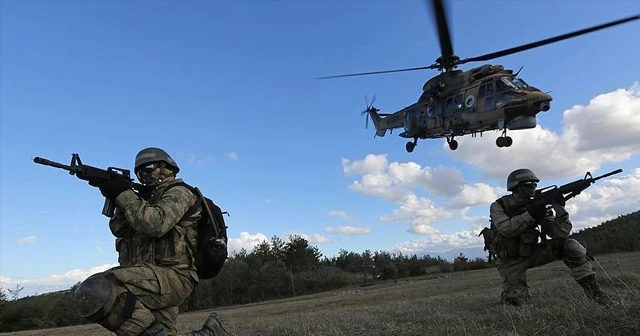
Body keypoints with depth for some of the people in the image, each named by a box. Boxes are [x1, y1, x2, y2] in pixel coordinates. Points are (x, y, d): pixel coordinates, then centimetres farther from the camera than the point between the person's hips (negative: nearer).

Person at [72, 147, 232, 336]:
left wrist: (124, 194, -13)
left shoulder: (178, 193, -1)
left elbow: (156, 224, -20)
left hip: (171, 275, -9)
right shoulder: (148, 199, 25)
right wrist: (117, 196, -2)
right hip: (158, 279, 9)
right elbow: (119, 229, 13)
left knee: (93, 293, -25)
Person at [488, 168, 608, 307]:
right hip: (510, 261, -3)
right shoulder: (498, 206, -11)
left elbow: (559, 233, -11)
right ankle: (510, 294, 21)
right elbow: (505, 229, -30)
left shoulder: (536, 206, -2)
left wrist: (559, 208, -25)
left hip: (531, 253, 4)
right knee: (515, 300, -15)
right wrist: (530, 214, -31)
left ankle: (590, 287, -7)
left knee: (569, 245, -15)